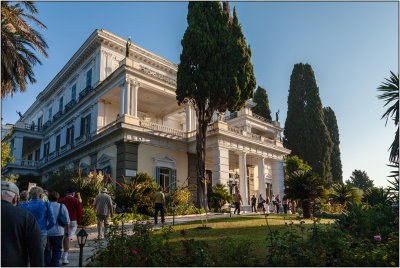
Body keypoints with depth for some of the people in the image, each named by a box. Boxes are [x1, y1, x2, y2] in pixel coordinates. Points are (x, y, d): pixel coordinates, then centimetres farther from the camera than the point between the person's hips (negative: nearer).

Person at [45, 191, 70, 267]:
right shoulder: (62, 207, -4)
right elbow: (66, 221, -3)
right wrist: (67, 231, 9)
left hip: (46, 232, 1)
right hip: (58, 233, -1)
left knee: (47, 251, 15)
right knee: (56, 251, 11)